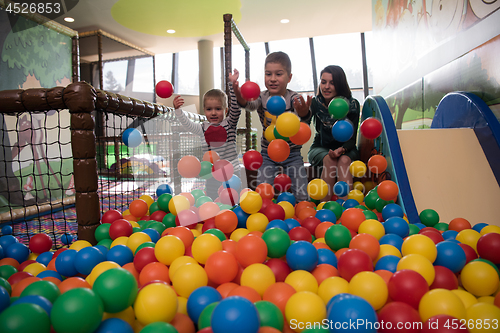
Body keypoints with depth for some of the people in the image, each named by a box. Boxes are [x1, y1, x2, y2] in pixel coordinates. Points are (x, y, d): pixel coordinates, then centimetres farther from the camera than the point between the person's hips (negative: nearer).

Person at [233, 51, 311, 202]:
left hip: (292, 154, -1)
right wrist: (238, 92, -53)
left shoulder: (294, 99, -13)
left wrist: (304, 115, -55)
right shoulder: (262, 97, -7)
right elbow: (249, 105, -31)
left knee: (302, 197, -2)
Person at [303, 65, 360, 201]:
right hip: (320, 148, 0)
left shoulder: (352, 104, -10)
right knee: (329, 160, -32)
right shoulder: (315, 103, -11)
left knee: (344, 160, -32)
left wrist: (342, 149, -32)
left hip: (345, 149, 0)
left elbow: (352, 138, -9)